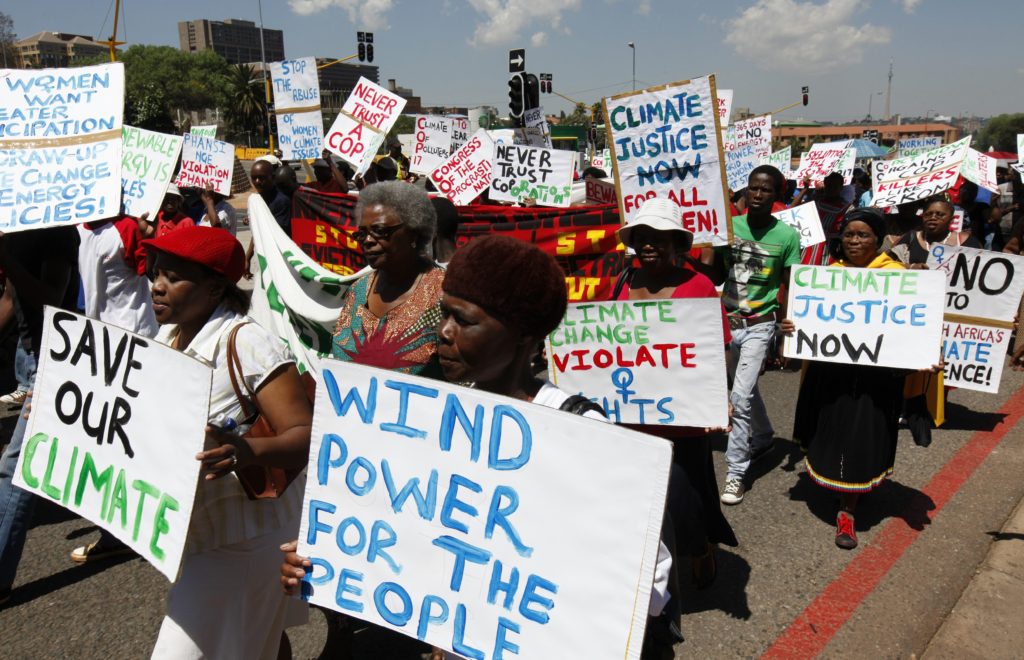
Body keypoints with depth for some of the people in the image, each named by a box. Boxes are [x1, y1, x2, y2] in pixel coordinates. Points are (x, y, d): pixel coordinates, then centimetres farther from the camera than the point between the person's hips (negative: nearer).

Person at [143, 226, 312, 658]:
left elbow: (306, 436, -27)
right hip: (194, 532, 8)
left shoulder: (246, 343, -23)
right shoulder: (167, 338, 2)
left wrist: (246, 452, -45)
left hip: (242, 540, -8)